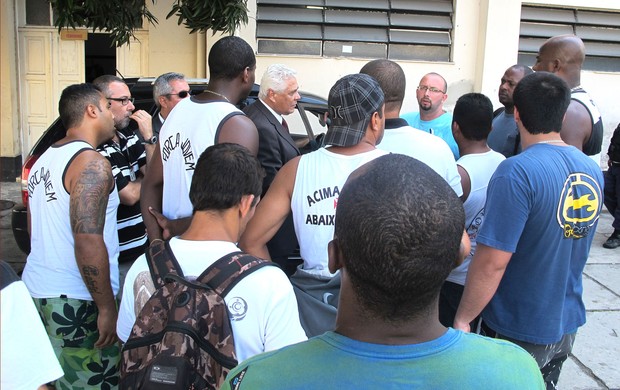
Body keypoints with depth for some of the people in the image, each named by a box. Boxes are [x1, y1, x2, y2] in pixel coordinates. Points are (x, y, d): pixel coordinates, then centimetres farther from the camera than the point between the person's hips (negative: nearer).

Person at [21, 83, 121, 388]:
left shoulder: (44, 159, 13)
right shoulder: (91, 162, -15)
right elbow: (87, 239, -23)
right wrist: (107, 307, -19)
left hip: (36, 287, 9)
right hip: (74, 299, -9)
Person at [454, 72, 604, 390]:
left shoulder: (517, 172, -25)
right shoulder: (592, 170, -1)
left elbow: (493, 261, -26)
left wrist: (462, 320, -15)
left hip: (518, 332, -6)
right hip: (567, 326, 7)